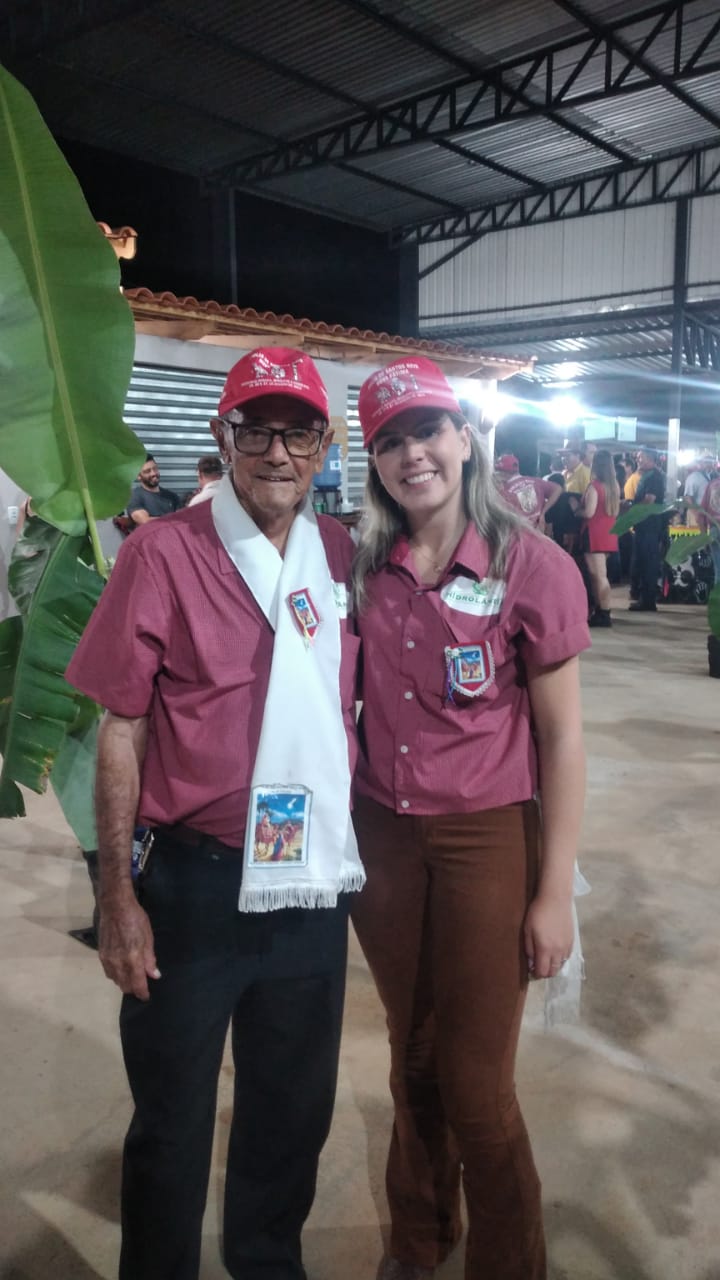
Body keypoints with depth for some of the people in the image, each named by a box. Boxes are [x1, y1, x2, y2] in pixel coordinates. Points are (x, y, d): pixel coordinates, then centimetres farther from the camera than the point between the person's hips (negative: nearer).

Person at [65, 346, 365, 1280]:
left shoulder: (342, 553, 1)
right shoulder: (163, 553, -11)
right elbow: (122, 730, -9)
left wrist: (359, 847, 10)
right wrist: (117, 897, -9)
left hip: (318, 881, 4)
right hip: (198, 882, -4)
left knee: (293, 1112, 23)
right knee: (173, 1121, 16)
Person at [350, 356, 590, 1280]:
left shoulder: (532, 566, -11)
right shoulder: (366, 568, 1)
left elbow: (561, 737, -8)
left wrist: (555, 893, -8)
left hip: (486, 841, -3)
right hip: (381, 837, 4)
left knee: (476, 1085, 7)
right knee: (411, 1063, 20)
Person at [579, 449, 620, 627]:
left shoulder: (594, 486, -15)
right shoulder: (614, 485, 8)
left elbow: (589, 512, -20)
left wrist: (576, 510, -2)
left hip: (595, 534, -8)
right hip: (609, 534, 8)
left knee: (599, 575, -7)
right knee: (596, 574, 17)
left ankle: (604, 615, -8)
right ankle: (599, 611, 21)